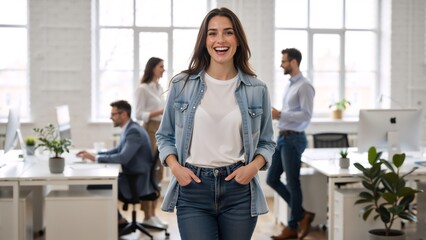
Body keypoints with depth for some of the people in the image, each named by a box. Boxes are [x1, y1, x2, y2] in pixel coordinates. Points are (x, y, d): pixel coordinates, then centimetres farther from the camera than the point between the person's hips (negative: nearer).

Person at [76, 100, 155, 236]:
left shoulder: (134, 131, -21)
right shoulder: (129, 129, 9)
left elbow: (123, 158, -31)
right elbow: (117, 151, 19)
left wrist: (95, 158, -23)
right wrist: (93, 154, 6)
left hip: (139, 180, -10)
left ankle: (120, 222, 6)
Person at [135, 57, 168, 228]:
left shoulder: (160, 88, 15)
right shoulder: (143, 89, -8)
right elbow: (139, 115, -14)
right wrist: (160, 112, -22)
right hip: (150, 132, -8)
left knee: (158, 174, 8)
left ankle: (153, 214, 14)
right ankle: (147, 217, 0)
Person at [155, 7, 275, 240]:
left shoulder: (257, 89, 2)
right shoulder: (182, 84, 1)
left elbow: (266, 142, 11)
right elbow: (165, 135, 10)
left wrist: (254, 166, -8)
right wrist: (175, 166, -7)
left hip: (239, 190, 1)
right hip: (193, 189, -1)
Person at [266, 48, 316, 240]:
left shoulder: (304, 86, -13)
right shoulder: (291, 85, 16)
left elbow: (306, 115, -21)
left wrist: (280, 115, -20)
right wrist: (277, 115, 7)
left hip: (293, 139, -10)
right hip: (282, 138, 10)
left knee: (292, 183, 0)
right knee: (272, 179, 11)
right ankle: (302, 215, 19)